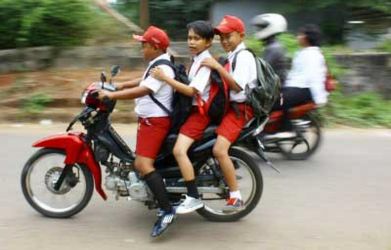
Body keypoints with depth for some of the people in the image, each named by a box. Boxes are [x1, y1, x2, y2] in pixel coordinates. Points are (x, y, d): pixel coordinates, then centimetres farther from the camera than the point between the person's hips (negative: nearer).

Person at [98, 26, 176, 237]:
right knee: (142, 162, 24)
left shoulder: (162, 68, -18)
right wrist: (119, 85, 21)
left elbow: (141, 91, -28)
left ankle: (166, 210, -27)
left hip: (154, 121, -11)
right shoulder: (158, 64, 16)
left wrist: (110, 95, -26)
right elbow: (143, 82, 28)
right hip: (150, 120, 11)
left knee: (143, 164, -24)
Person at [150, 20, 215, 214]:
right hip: (192, 109, 11)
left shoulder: (205, 62, -16)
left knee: (179, 150, -24)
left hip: (200, 111, -11)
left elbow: (192, 90, -26)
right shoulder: (197, 59, 14)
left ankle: (194, 197, -19)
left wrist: (165, 78, -29)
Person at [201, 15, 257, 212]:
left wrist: (217, 67, -25)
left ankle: (236, 198, -18)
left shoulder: (243, 56, -11)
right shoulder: (232, 56, 19)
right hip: (229, 106, 11)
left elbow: (238, 85, -24)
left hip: (240, 109, -11)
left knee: (219, 150, -25)